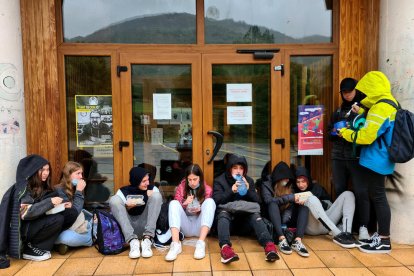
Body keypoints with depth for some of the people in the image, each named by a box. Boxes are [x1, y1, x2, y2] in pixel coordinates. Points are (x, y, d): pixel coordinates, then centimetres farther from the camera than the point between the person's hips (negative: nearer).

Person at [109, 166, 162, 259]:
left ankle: (147, 239, -29)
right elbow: (116, 207, 1)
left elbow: (158, 205, 3)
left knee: (156, 195, -19)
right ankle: (132, 241, -31)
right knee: (114, 199, -20)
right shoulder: (123, 192, 0)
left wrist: (153, 197, -14)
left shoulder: (152, 189, 2)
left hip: (145, 225, 0)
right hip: (128, 227, 0)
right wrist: (127, 207, -18)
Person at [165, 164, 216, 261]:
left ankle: (201, 243, -37)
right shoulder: (181, 188, 4)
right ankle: (175, 244, -38)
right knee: (173, 203, -23)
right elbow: (175, 208, 3)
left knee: (210, 201, -24)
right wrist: (184, 204, -18)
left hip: (200, 227, -1)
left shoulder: (207, 189, 2)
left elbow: (209, 208, 4)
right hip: (185, 228, 1)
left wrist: (200, 210, -19)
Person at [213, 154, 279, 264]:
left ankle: (268, 245, -51)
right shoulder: (219, 181, 4)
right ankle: (225, 247, -61)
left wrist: (248, 190, -13)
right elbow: (216, 200, -10)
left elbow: (256, 200, 5)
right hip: (227, 214, -2)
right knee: (223, 214, -35)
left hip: (244, 215, 2)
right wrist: (231, 191, -24)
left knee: (255, 215, -28)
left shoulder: (249, 181, 13)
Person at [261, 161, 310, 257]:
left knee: (304, 207, -20)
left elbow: (291, 205, -1)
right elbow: (268, 200, -21)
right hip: (272, 220, -3)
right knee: (273, 204, -32)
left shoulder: (290, 185, 9)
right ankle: (281, 239, -45)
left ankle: (298, 241, -38)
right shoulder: (267, 185, -3)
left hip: (286, 219, 4)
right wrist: (289, 197, -26)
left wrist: (286, 217, -21)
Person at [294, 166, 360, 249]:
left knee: (348, 194, -3)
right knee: (312, 199, -32)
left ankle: (347, 233, -26)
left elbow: (330, 205, 16)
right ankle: (338, 235, -36)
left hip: (327, 225, 6)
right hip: (311, 227, -5)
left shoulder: (317, 187, 18)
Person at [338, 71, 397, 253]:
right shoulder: (388, 104, 12)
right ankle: (381, 234, 27)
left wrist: (345, 133, -8)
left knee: (378, 197, -2)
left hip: (376, 161, -10)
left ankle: (384, 241, 8)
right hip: (378, 160, 10)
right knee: (376, 196, 16)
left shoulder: (381, 108, -20)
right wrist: (362, 113, 15)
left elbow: (365, 136, -22)